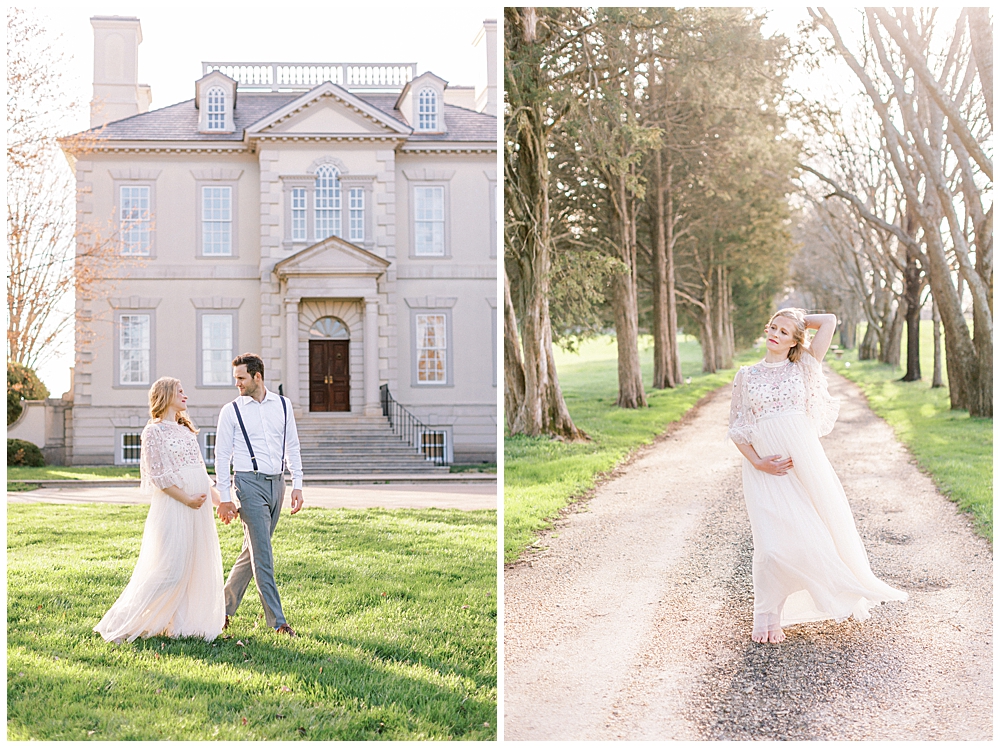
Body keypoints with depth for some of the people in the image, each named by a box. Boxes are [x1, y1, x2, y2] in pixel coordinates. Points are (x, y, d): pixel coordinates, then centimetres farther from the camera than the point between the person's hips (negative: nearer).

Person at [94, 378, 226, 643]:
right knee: (170, 571, -9)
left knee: (200, 567, 6)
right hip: (173, 508, -8)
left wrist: (220, 499, 15)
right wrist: (187, 499, -15)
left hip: (198, 507, 8)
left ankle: (183, 624, 15)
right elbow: (157, 476, -13)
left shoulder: (185, 430, 17)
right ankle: (123, 624, 1)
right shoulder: (154, 431, -6)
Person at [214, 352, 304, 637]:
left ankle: (226, 607, 25)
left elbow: (292, 446, 13)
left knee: (252, 550, 11)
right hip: (249, 483, -4)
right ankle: (277, 621, -6)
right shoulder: (232, 411, 0)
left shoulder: (283, 406, 8)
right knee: (262, 554, -8)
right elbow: (222, 455, 0)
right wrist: (224, 497, -4)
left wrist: (297, 485, 6)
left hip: (276, 483, 4)